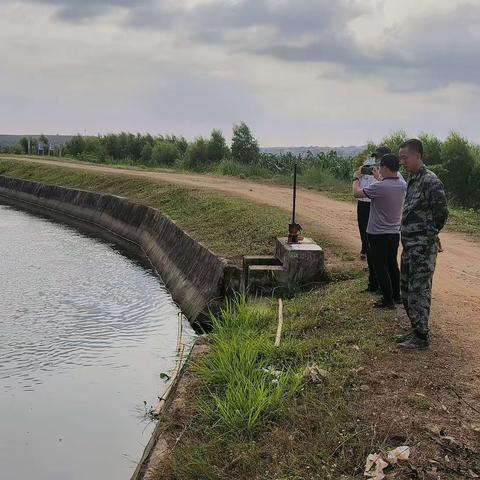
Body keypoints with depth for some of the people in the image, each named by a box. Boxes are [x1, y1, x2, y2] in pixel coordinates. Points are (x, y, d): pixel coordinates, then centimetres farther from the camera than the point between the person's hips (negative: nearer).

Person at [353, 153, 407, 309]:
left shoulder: (379, 187, -25)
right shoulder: (403, 185, -3)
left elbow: (357, 193, -13)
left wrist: (357, 178, 3)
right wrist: (378, 177, 21)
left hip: (378, 234, -7)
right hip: (395, 232, 7)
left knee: (381, 268, 3)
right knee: (392, 264, 19)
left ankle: (388, 301, 7)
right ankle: (396, 296, 29)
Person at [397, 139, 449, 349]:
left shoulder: (430, 181, -17)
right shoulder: (412, 180, 13)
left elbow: (441, 213, -15)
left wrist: (429, 235, -5)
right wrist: (408, 235, 12)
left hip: (423, 247, -10)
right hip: (409, 245, 10)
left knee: (419, 291, -4)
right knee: (406, 288, 16)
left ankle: (422, 337, 6)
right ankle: (416, 330, 28)